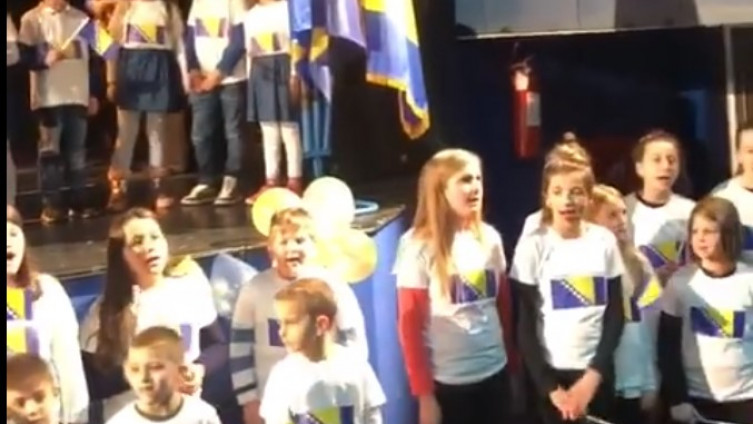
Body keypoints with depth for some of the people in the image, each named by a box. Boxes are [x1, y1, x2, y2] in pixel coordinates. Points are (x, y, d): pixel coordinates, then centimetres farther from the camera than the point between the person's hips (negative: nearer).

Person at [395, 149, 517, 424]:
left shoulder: (489, 238, 5)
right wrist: (423, 393, -11)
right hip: (447, 381, -5)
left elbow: (504, 304, 12)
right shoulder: (419, 247, -11)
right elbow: (410, 325, -10)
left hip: (494, 373, 5)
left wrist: (512, 361, 11)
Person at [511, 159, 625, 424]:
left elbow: (616, 315, 4)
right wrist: (551, 388, -9)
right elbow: (524, 325, -4)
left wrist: (593, 375, -5)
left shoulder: (605, 241, 1)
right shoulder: (533, 247, -7)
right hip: (550, 373, -2)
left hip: (598, 372, 2)